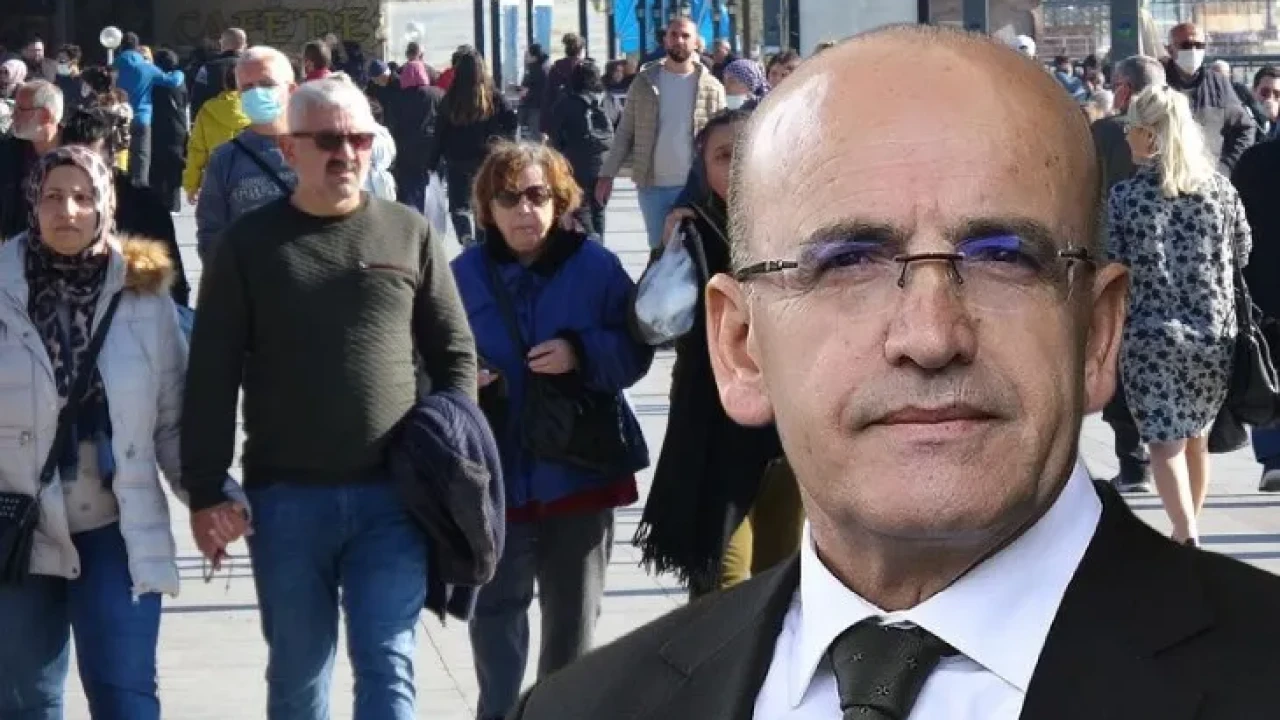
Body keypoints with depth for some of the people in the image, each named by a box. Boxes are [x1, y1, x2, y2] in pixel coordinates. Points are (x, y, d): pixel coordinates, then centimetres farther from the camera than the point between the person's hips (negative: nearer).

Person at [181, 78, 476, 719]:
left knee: (387, 667, -2)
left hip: (392, 494, 0)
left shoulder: (410, 234, 4)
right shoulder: (249, 243, 0)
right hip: (285, 496, 0)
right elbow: (211, 377, 0)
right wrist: (204, 491, -4)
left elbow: (455, 354, 9)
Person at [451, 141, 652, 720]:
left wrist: (581, 354, -20)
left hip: (580, 469, 1)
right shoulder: (464, 274, -1)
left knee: (572, 610, 13)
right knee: (495, 606, -6)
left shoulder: (596, 266, -3)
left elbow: (634, 351, -3)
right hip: (496, 473, -1)